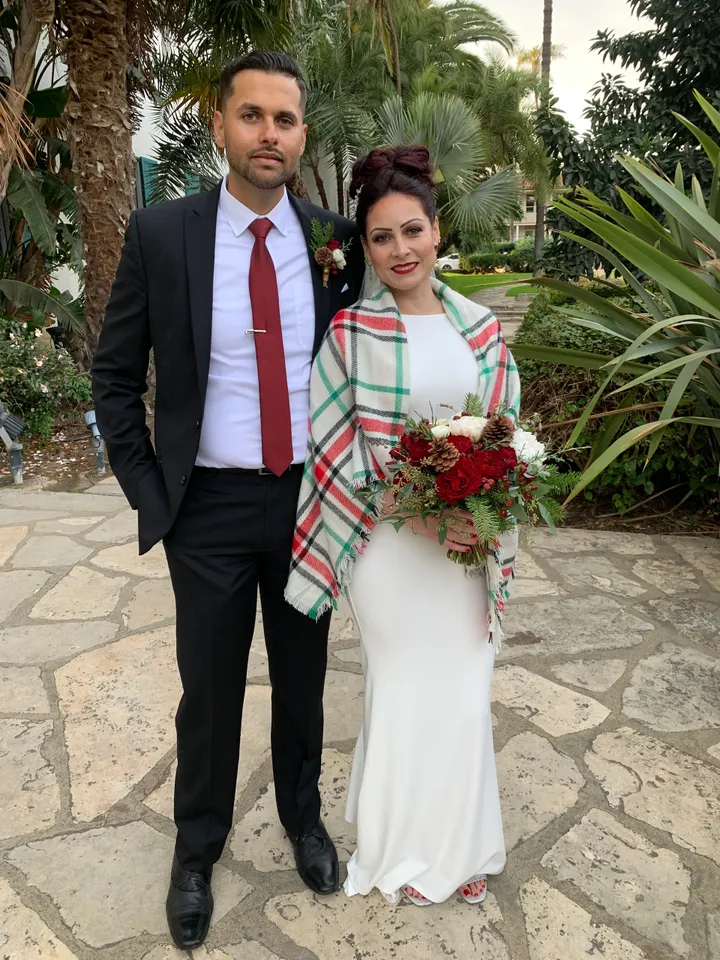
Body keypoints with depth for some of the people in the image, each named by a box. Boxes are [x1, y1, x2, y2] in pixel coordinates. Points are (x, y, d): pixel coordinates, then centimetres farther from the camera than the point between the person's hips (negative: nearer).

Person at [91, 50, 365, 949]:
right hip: (210, 506, -1)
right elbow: (114, 375, 0)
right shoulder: (159, 235, -7)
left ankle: (302, 815, 46)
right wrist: (149, 493, -4)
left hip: (311, 499, 2)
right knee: (209, 691, 13)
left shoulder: (335, 242, -2)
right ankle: (197, 848, 39)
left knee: (303, 678, 19)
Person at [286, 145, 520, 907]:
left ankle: (459, 843, 38)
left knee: (463, 691, 13)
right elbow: (337, 450, -9)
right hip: (387, 542, -3)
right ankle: (403, 848, 37)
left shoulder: (479, 326, 4)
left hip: (469, 539, 3)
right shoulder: (350, 332, -7)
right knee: (401, 690, 12)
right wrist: (417, 513, -18)